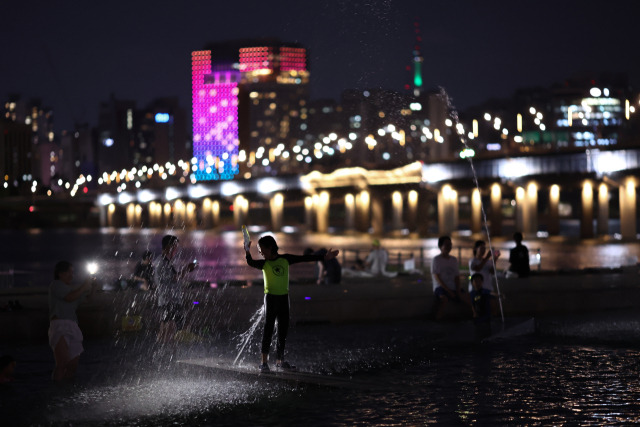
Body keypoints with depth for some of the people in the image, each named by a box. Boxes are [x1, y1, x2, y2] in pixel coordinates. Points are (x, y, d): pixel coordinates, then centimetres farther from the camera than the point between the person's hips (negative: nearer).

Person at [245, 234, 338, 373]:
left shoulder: (285, 259, 3)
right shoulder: (264, 263, -4)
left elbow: (303, 258, 6)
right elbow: (251, 263, -22)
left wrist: (324, 258, 7)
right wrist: (247, 253, -43)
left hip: (284, 298, 4)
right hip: (271, 298, -4)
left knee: (283, 330, 9)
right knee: (268, 329, -8)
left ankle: (280, 360, 19)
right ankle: (264, 362, -8)